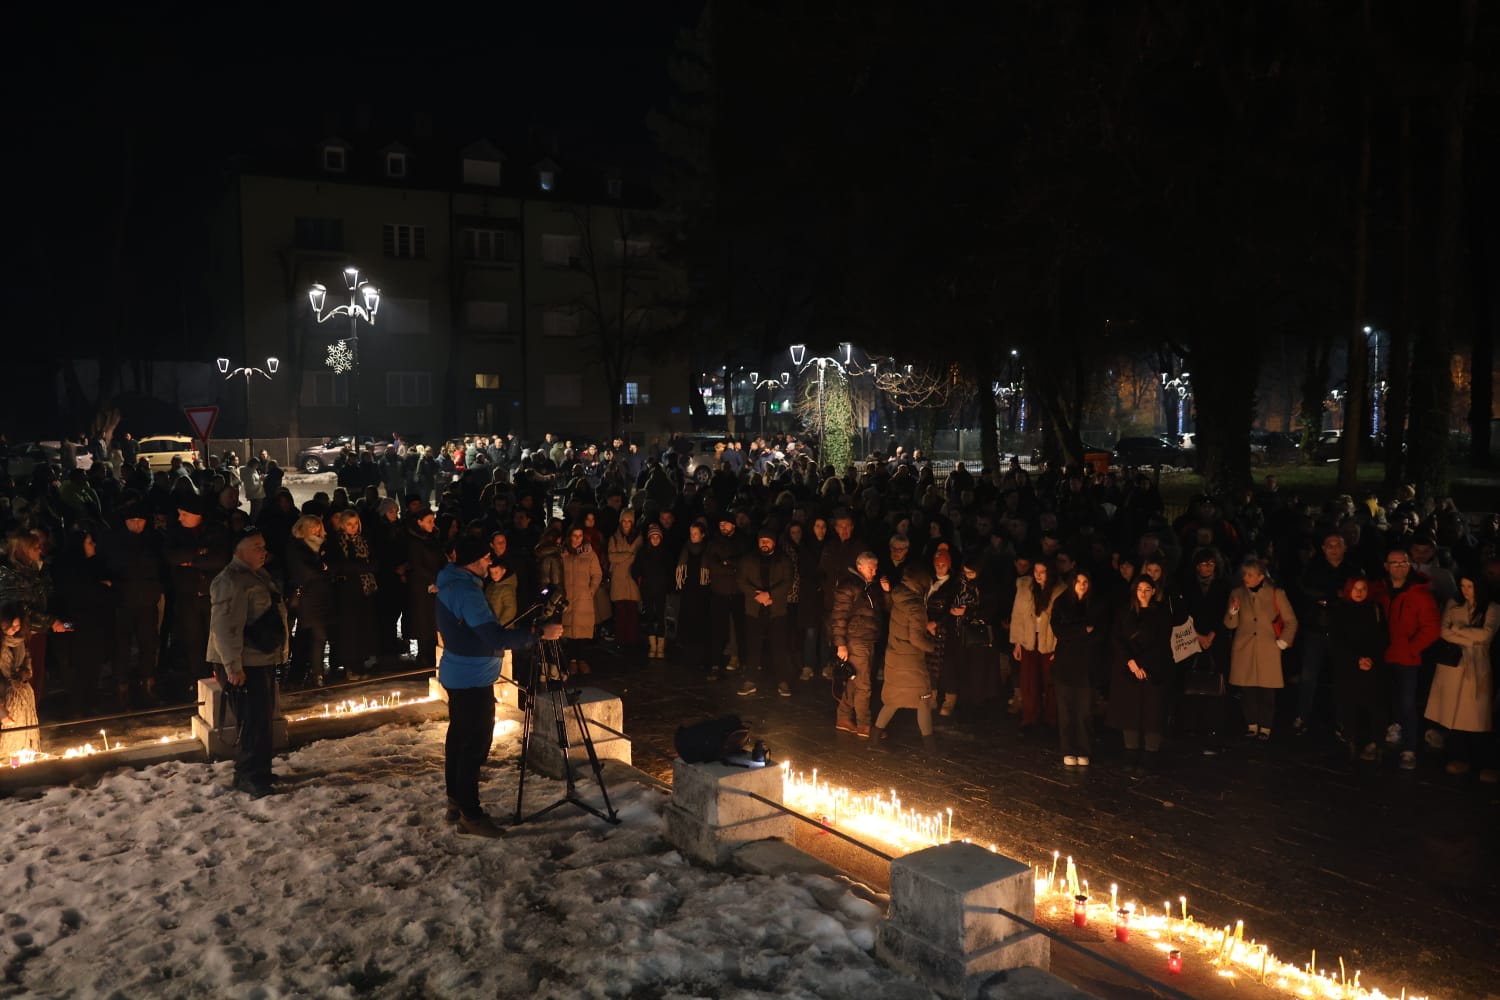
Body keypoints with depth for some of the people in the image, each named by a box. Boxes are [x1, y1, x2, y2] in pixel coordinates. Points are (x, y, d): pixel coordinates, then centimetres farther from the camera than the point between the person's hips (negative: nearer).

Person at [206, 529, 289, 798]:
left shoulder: (259, 576, 15)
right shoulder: (232, 581, -18)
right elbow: (226, 627, -24)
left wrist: (277, 653, 27)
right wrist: (233, 667, -26)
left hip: (263, 660, 10)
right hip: (244, 665, -10)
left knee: (263, 717, 15)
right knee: (254, 720, -9)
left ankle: (258, 771, 26)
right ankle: (249, 776, 0)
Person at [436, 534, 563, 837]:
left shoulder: (450, 584, 8)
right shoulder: (466, 592, -24)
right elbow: (496, 638, -29)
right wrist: (540, 633, -26)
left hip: (458, 674, 11)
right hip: (473, 679, -11)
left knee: (459, 736, 16)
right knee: (475, 744, -6)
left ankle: (455, 803, 26)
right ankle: (469, 814, -2)